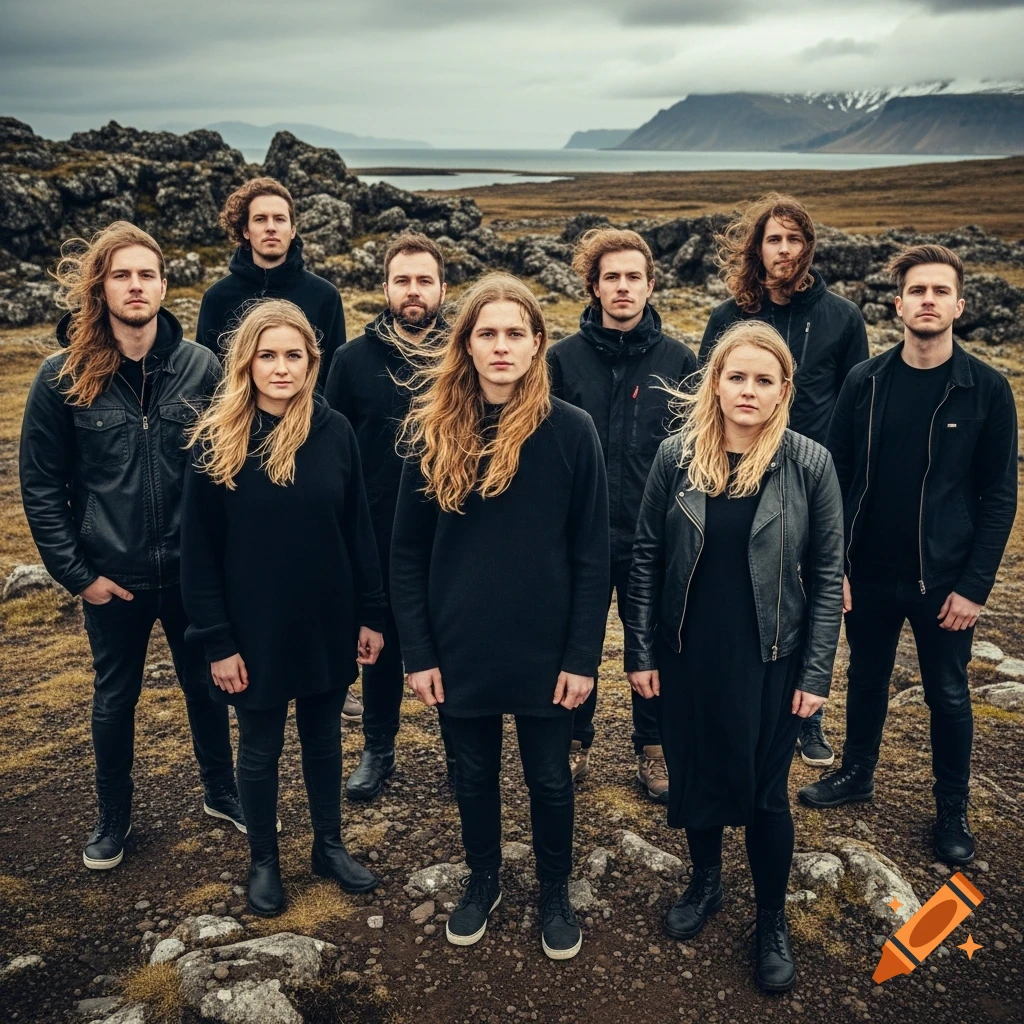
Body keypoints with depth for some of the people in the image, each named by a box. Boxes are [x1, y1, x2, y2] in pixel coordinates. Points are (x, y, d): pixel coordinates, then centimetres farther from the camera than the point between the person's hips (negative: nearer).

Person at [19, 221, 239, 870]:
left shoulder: (200, 366, -7)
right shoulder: (64, 376, -9)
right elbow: (41, 486, -4)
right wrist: (76, 573, -6)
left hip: (193, 571, 1)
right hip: (113, 578, 0)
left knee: (206, 686, 17)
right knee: (115, 700, 17)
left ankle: (222, 792, 40)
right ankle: (114, 817, 38)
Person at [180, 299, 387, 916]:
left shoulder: (335, 431, -6)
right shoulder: (218, 441, -11)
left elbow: (359, 530, 0)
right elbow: (199, 552, -8)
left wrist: (371, 614, 1)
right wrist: (217, 641, -9)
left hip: (327, 625, 2)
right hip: (255, 631, -1)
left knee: (324, 739, 18)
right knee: (261, 749, 15)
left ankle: (330, 846, 39)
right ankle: (264, 860, 36)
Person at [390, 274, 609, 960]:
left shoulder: (571, 429, -9)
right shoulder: (434, 429, -4)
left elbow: (592, 553, -7)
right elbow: (408, 552, -1)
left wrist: (583, 655, -9)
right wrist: (418, 651, -4)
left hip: (545, 646, -1)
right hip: (459, 646, 2)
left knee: (550, 778, 15)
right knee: (475, 773, 19)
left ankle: (556, 895, 39)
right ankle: (483, 882, 43)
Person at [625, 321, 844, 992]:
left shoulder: (810, 464, -10)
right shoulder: (677, 456, -6)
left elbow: (827, 575, -5)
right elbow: (647, 558, -1)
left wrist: (817, 673, -7)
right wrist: (640, 652, -2)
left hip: (768, 660, -2)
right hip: (687, 655, 2)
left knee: (764, 792, 11)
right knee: (693, 776, 17)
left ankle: (773, 921, 34)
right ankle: (706, 881, 45)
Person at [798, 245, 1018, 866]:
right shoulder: (866, 382, -3)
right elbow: (836, 477, 0)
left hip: (944, 579, -2)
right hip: (870, 573, 2)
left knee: (948, 696, 12)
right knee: (867, 679, 19)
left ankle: (952, 810, 31)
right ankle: (858, 773, 41)